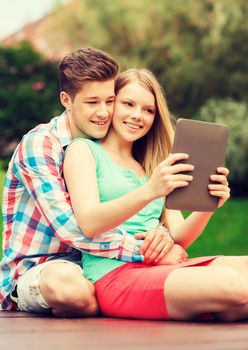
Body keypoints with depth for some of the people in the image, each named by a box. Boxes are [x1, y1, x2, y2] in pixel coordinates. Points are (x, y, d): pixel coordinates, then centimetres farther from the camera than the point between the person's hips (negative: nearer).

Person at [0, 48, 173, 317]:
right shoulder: (39, 144, -12)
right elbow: (67, 225, -24)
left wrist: (161, 234, -21)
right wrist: (143, 250, -29)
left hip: (93, 267, 6)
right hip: (34, 271, -6)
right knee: (69, 283, -41)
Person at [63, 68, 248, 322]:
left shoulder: (152, 166, 27)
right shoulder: (83, 150, 9)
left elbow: (178, 238, 16)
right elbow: (89, 224, -9)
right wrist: (149, 192, -24)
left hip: (162, 268, 6)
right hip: (114, 274, -6)